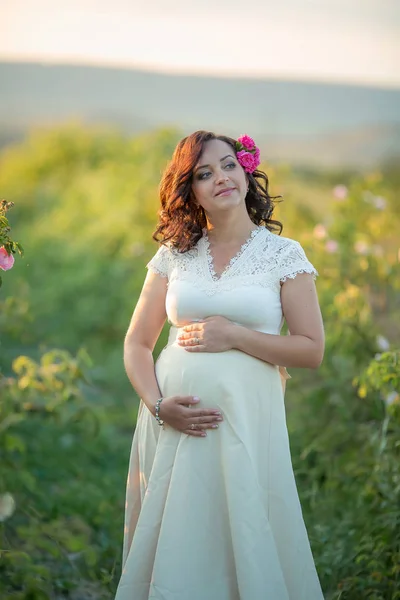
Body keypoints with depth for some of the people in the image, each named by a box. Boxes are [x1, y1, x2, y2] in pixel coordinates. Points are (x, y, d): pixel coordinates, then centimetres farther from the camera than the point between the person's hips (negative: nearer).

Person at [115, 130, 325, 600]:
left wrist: (234, 336, -12)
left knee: (246, 549, 2)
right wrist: (158, 405, -8)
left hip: (246, 421, -2)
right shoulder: (173, 255, 7)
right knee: (171, 550, 8)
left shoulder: (284, 254, 2)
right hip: (173, 421, 2)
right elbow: (136, 344, 9)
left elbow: (312, 351, -2)